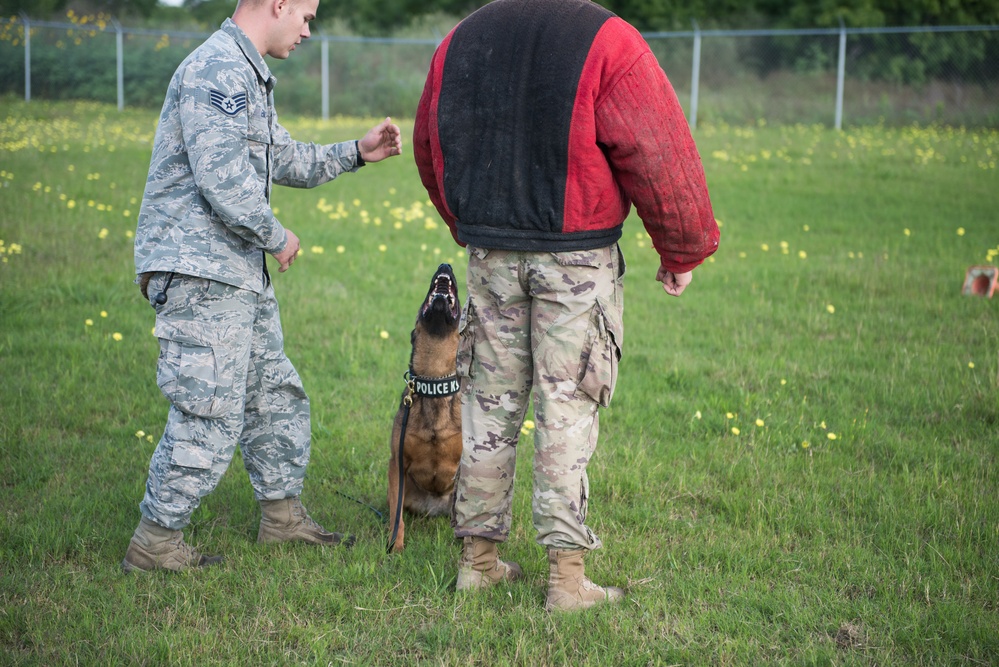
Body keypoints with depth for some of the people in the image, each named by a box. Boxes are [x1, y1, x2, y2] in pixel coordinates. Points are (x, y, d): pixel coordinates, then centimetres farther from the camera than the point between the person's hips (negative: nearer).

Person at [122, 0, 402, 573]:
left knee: (275, 394, 17)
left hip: (240, 270, 11)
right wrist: (278, 237, -11)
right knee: (209, 411, -8)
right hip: (200, 268, -11)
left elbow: (284, 159, 30)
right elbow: (222, 177, -24)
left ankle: (283, 513, 30)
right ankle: (156, 542, 1)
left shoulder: (248, 75, 19)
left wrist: (355, 154, 21)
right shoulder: (217, 68, -16)